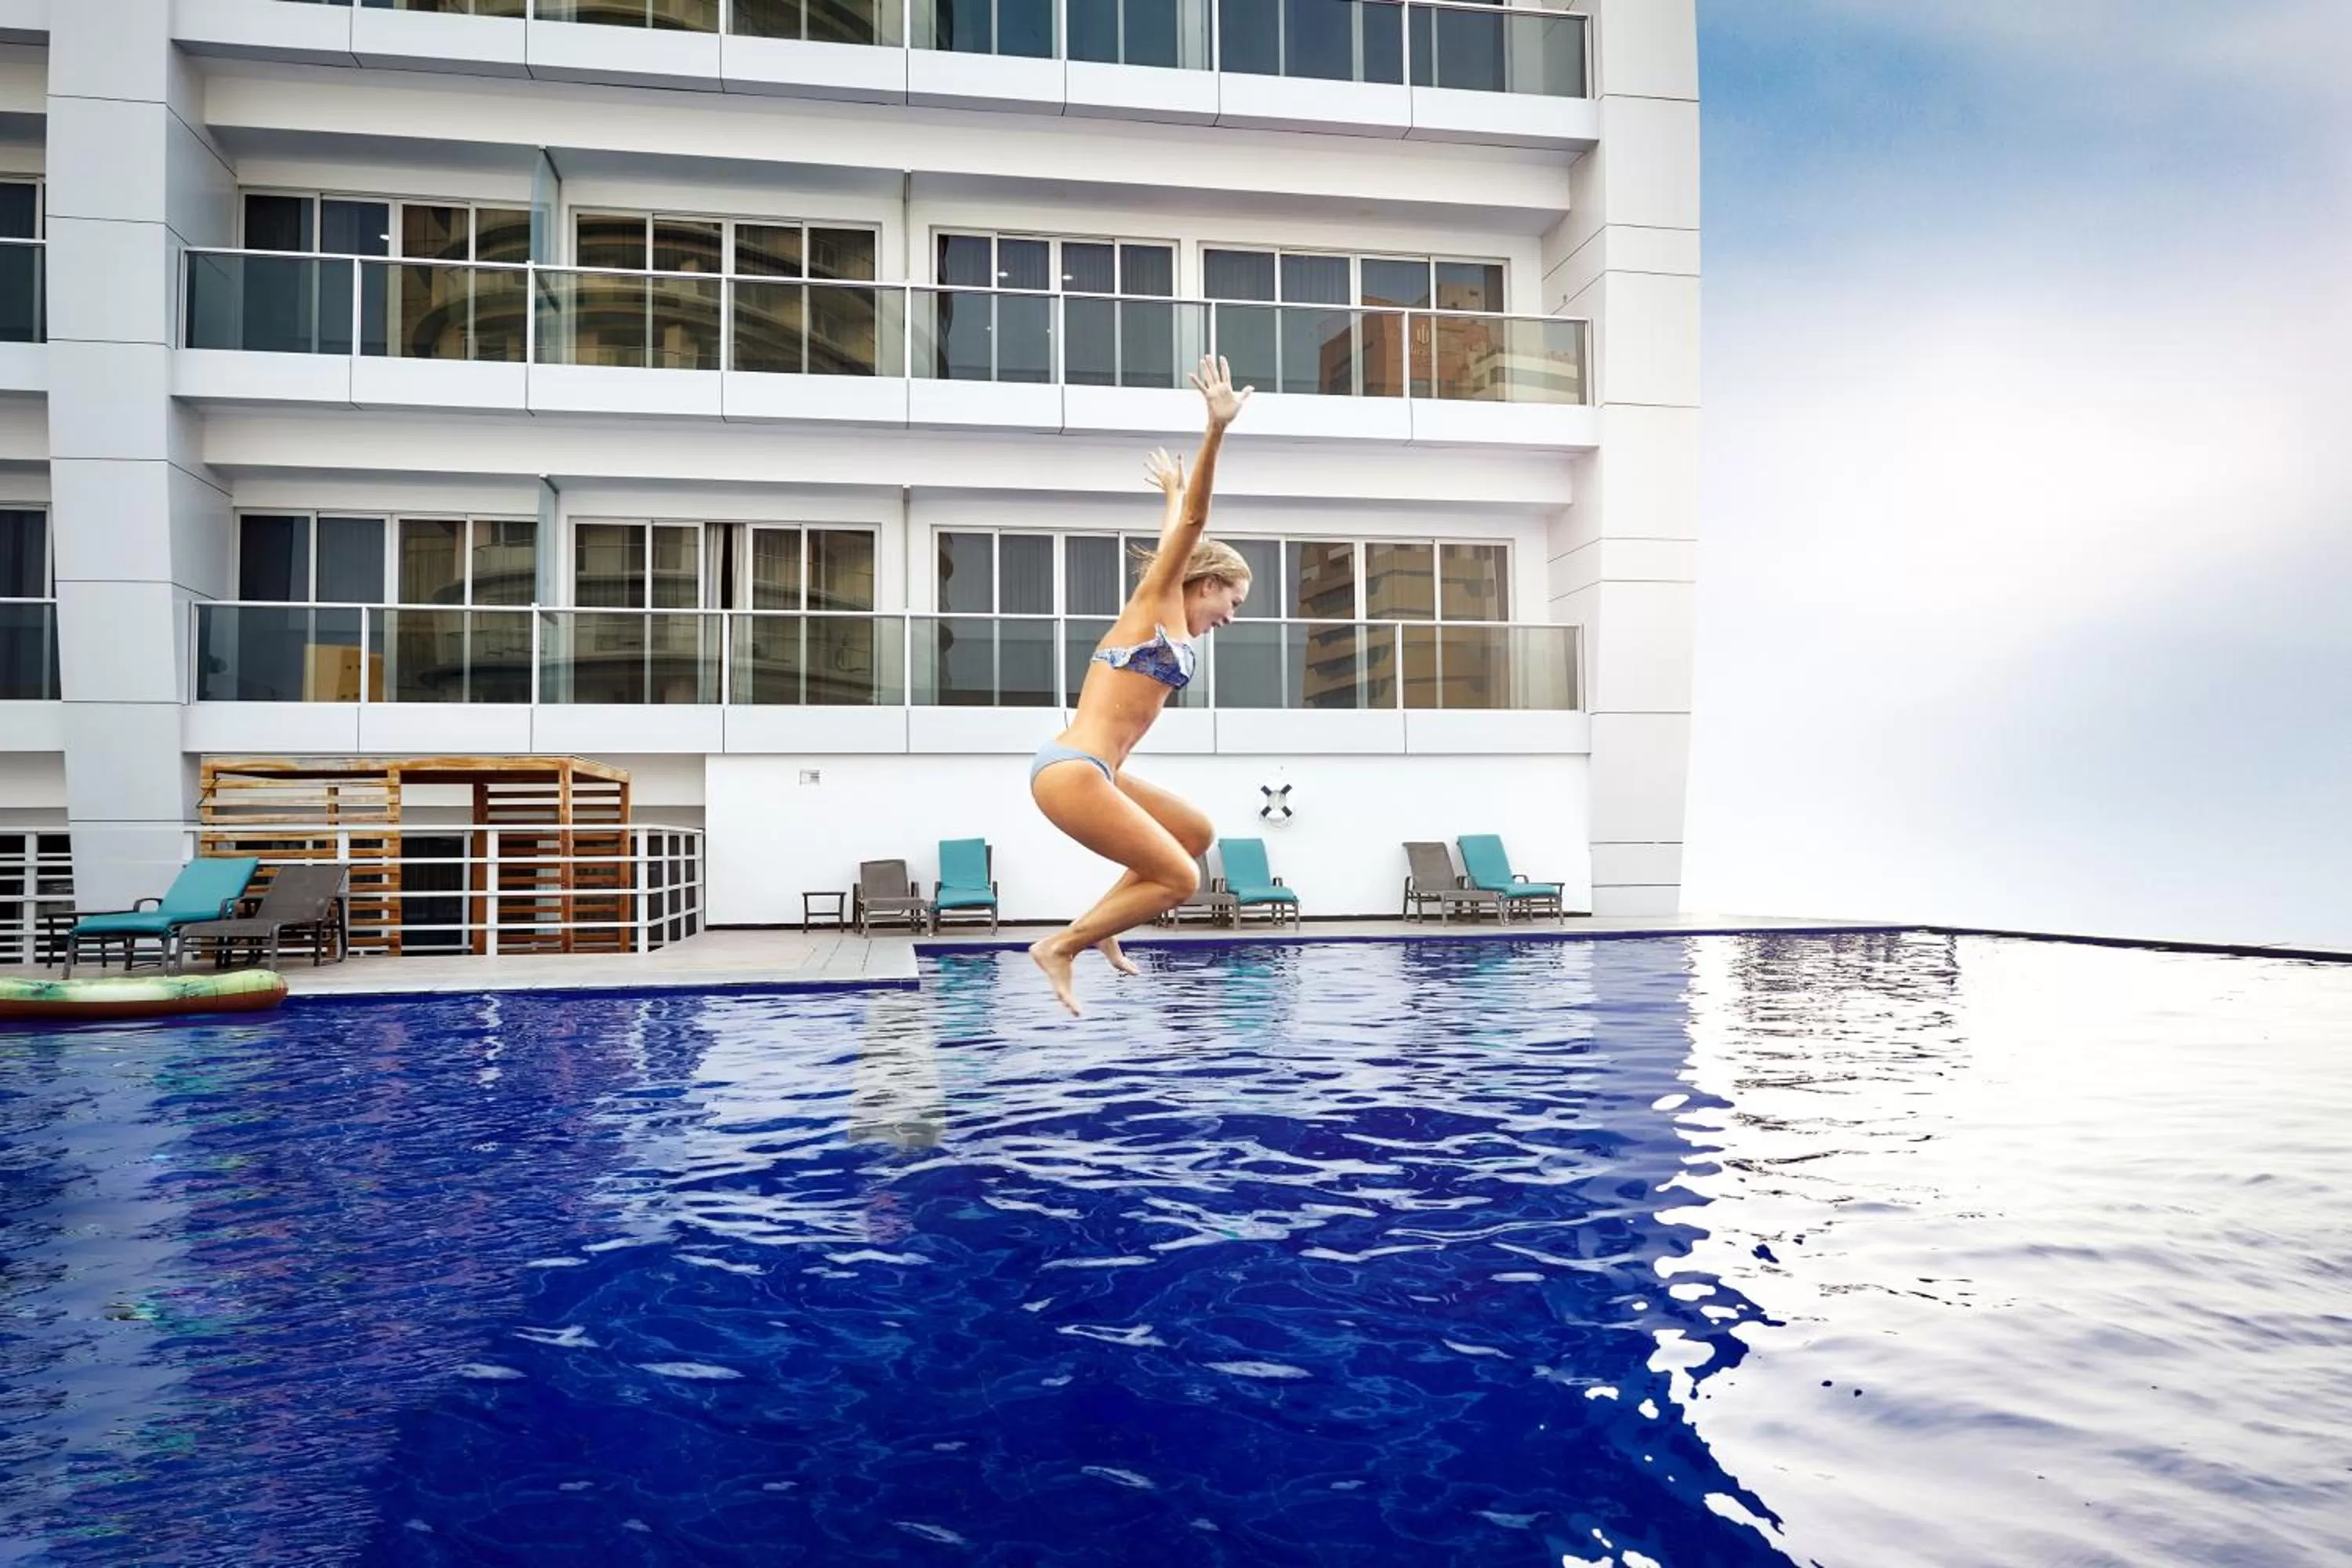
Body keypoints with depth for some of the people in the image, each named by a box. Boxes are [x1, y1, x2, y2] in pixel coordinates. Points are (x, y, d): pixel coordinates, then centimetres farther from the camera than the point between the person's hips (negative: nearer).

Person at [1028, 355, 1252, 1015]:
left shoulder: (1171, 621, 20)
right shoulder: (1155, 603, -1)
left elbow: (1180, 531, 38)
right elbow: (1192, 526, -11)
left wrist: (1173, 492, 54)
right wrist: (1216, 430, -19)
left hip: (1091, 770, 10)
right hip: (1071, 771, -10)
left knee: (1196, 834, 20)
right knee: (1178, 878, -6)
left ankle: (1098, 924, 20)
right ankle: (1061, 946, -2)